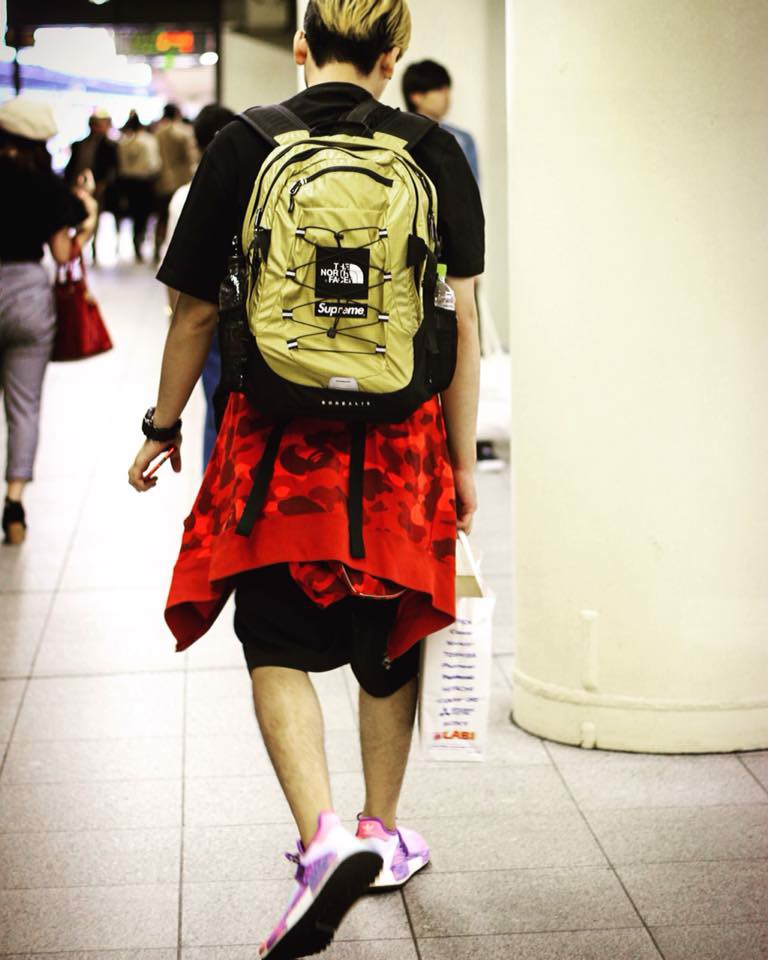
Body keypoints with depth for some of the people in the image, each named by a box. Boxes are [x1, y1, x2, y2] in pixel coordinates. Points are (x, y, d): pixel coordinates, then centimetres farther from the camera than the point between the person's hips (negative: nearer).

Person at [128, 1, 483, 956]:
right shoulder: (434, 155, -2)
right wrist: (462, 456, 5)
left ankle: (323, 835, -13)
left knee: (278, 640, 7)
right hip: (399, 442, 2)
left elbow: (196, 311, 0)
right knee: (387, 640, 18)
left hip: (276, 438, -1)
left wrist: (163, 424, 13)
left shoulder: (241, 150, -3)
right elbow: (461, 323, -2)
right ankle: (382, 831, 33)